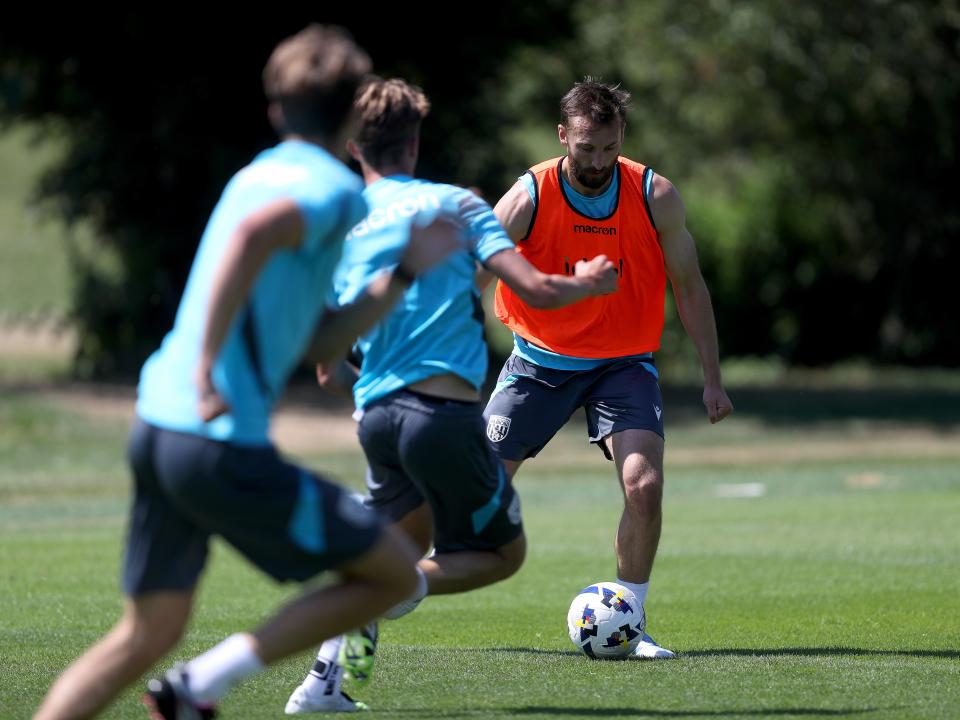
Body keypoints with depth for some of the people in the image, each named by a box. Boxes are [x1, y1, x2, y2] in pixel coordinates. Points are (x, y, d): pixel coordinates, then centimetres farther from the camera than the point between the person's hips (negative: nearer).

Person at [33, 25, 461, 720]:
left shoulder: (261, 174, 22)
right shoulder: (337, 190, -5)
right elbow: (256, 234, -29)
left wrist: (405, 273, 22)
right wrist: (210, 366, -26)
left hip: (157, 425, 9)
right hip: (224, 446, -9)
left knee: (148, 633, 16)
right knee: (394, 572, 4)